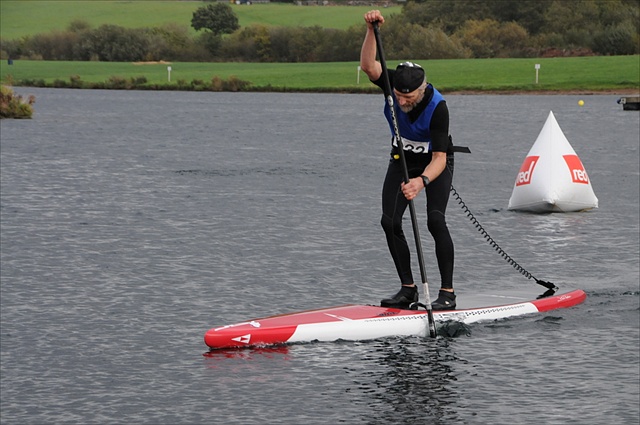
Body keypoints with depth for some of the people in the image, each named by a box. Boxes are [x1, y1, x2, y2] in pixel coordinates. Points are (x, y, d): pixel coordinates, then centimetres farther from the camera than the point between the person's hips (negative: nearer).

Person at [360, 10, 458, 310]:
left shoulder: (437, 107, -33)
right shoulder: (393, 85, -21)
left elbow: (439, 158, -35)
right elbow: (368, 66, -39)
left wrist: (422, 181, -52)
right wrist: (371, 30, -50)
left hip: (437, 162, -4)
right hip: (402, 160, 5)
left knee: (435, 219, -23)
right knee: (390, 222, -8)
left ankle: (448, 293, -17)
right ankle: (408, 289, 2)